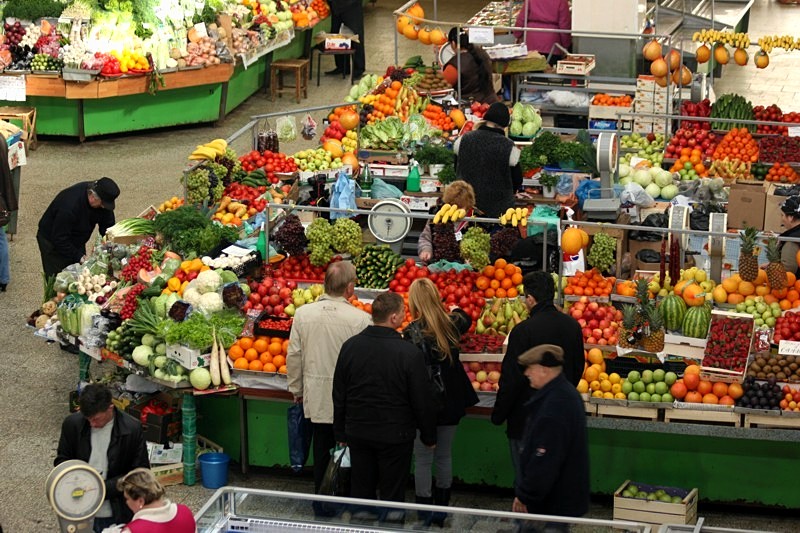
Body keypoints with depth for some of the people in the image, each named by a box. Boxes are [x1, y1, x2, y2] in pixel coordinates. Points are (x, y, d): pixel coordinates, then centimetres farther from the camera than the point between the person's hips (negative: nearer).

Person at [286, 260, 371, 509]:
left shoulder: (303, 314, -6)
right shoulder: (360, 319, -16)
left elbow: (294, 355, 2)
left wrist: (296, 390, 15)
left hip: (316, 398, 3)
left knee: (322, 454, 15)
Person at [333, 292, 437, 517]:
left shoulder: (350, 346, -4)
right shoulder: (409, 353, -18)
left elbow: (339, 395, 5)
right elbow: (422, 400, -10)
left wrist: (341, 431, 17)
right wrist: (429, 436, 4)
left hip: (358, 433, 4)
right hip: (395, 436, -4)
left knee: (360, 491, 14)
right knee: (392, 498, 6)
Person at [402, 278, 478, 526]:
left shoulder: (413, 332, -18)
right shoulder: (451, 324, -2)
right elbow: (465, 319, 24)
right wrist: (455, 310, 45)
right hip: (452, 402, 5)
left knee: (423, 458, 4)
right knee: (444, 456, 17)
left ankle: (425, 516, 7)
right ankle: (441, 509, 25)